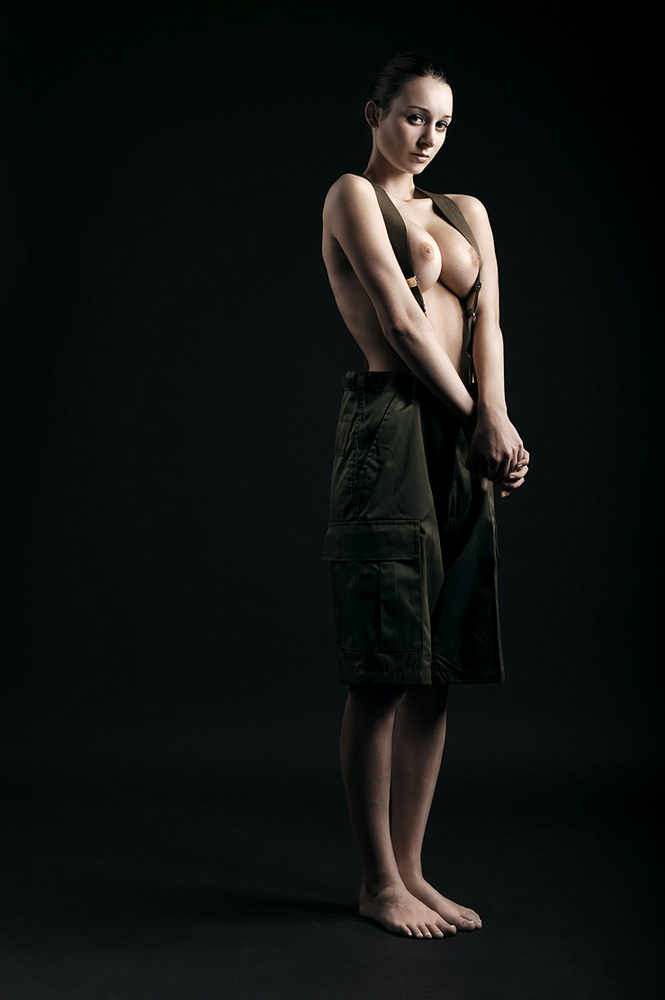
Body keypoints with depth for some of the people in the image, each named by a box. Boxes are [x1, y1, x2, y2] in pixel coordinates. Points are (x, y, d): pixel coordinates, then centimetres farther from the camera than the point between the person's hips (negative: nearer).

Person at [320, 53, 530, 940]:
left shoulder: (466, 213, 21)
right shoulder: (352, 195, 3)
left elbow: (486, 323, 7)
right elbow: (402, 321, -7)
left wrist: (496, 419, -11)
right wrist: (481, 425, -6)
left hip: (462, 438, 7)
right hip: (391, 425, -6)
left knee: (437, 672, 7)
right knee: (384, 674, -4)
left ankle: (411, 870, 16)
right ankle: (378, 881, 8)